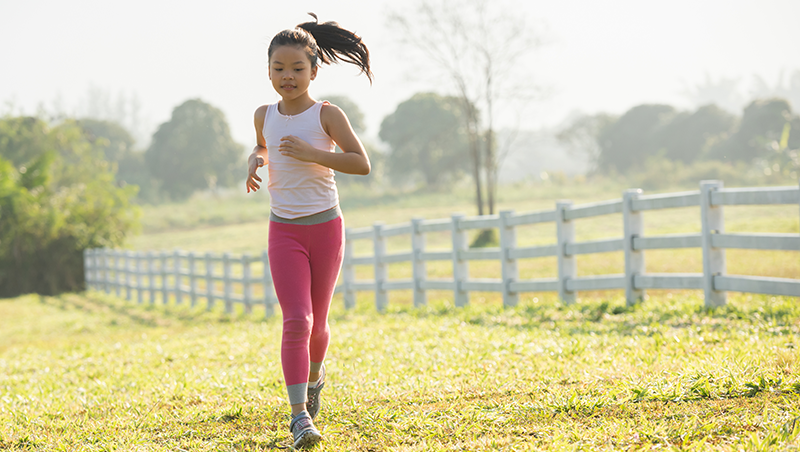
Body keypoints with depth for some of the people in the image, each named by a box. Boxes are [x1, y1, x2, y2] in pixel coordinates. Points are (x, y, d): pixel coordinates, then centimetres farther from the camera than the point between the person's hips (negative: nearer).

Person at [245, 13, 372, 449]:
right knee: (296, 320, -14)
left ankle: (315, 375, 43)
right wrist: (256, 160, 1)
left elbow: (361, 163, -12)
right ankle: (299, 414, -16)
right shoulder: (265, 115, 3)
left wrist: (311, 154, -21)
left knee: (316, 321, 10)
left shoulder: (327, 115, -7)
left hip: (325, 225, -1)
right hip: (284, 230, 1)